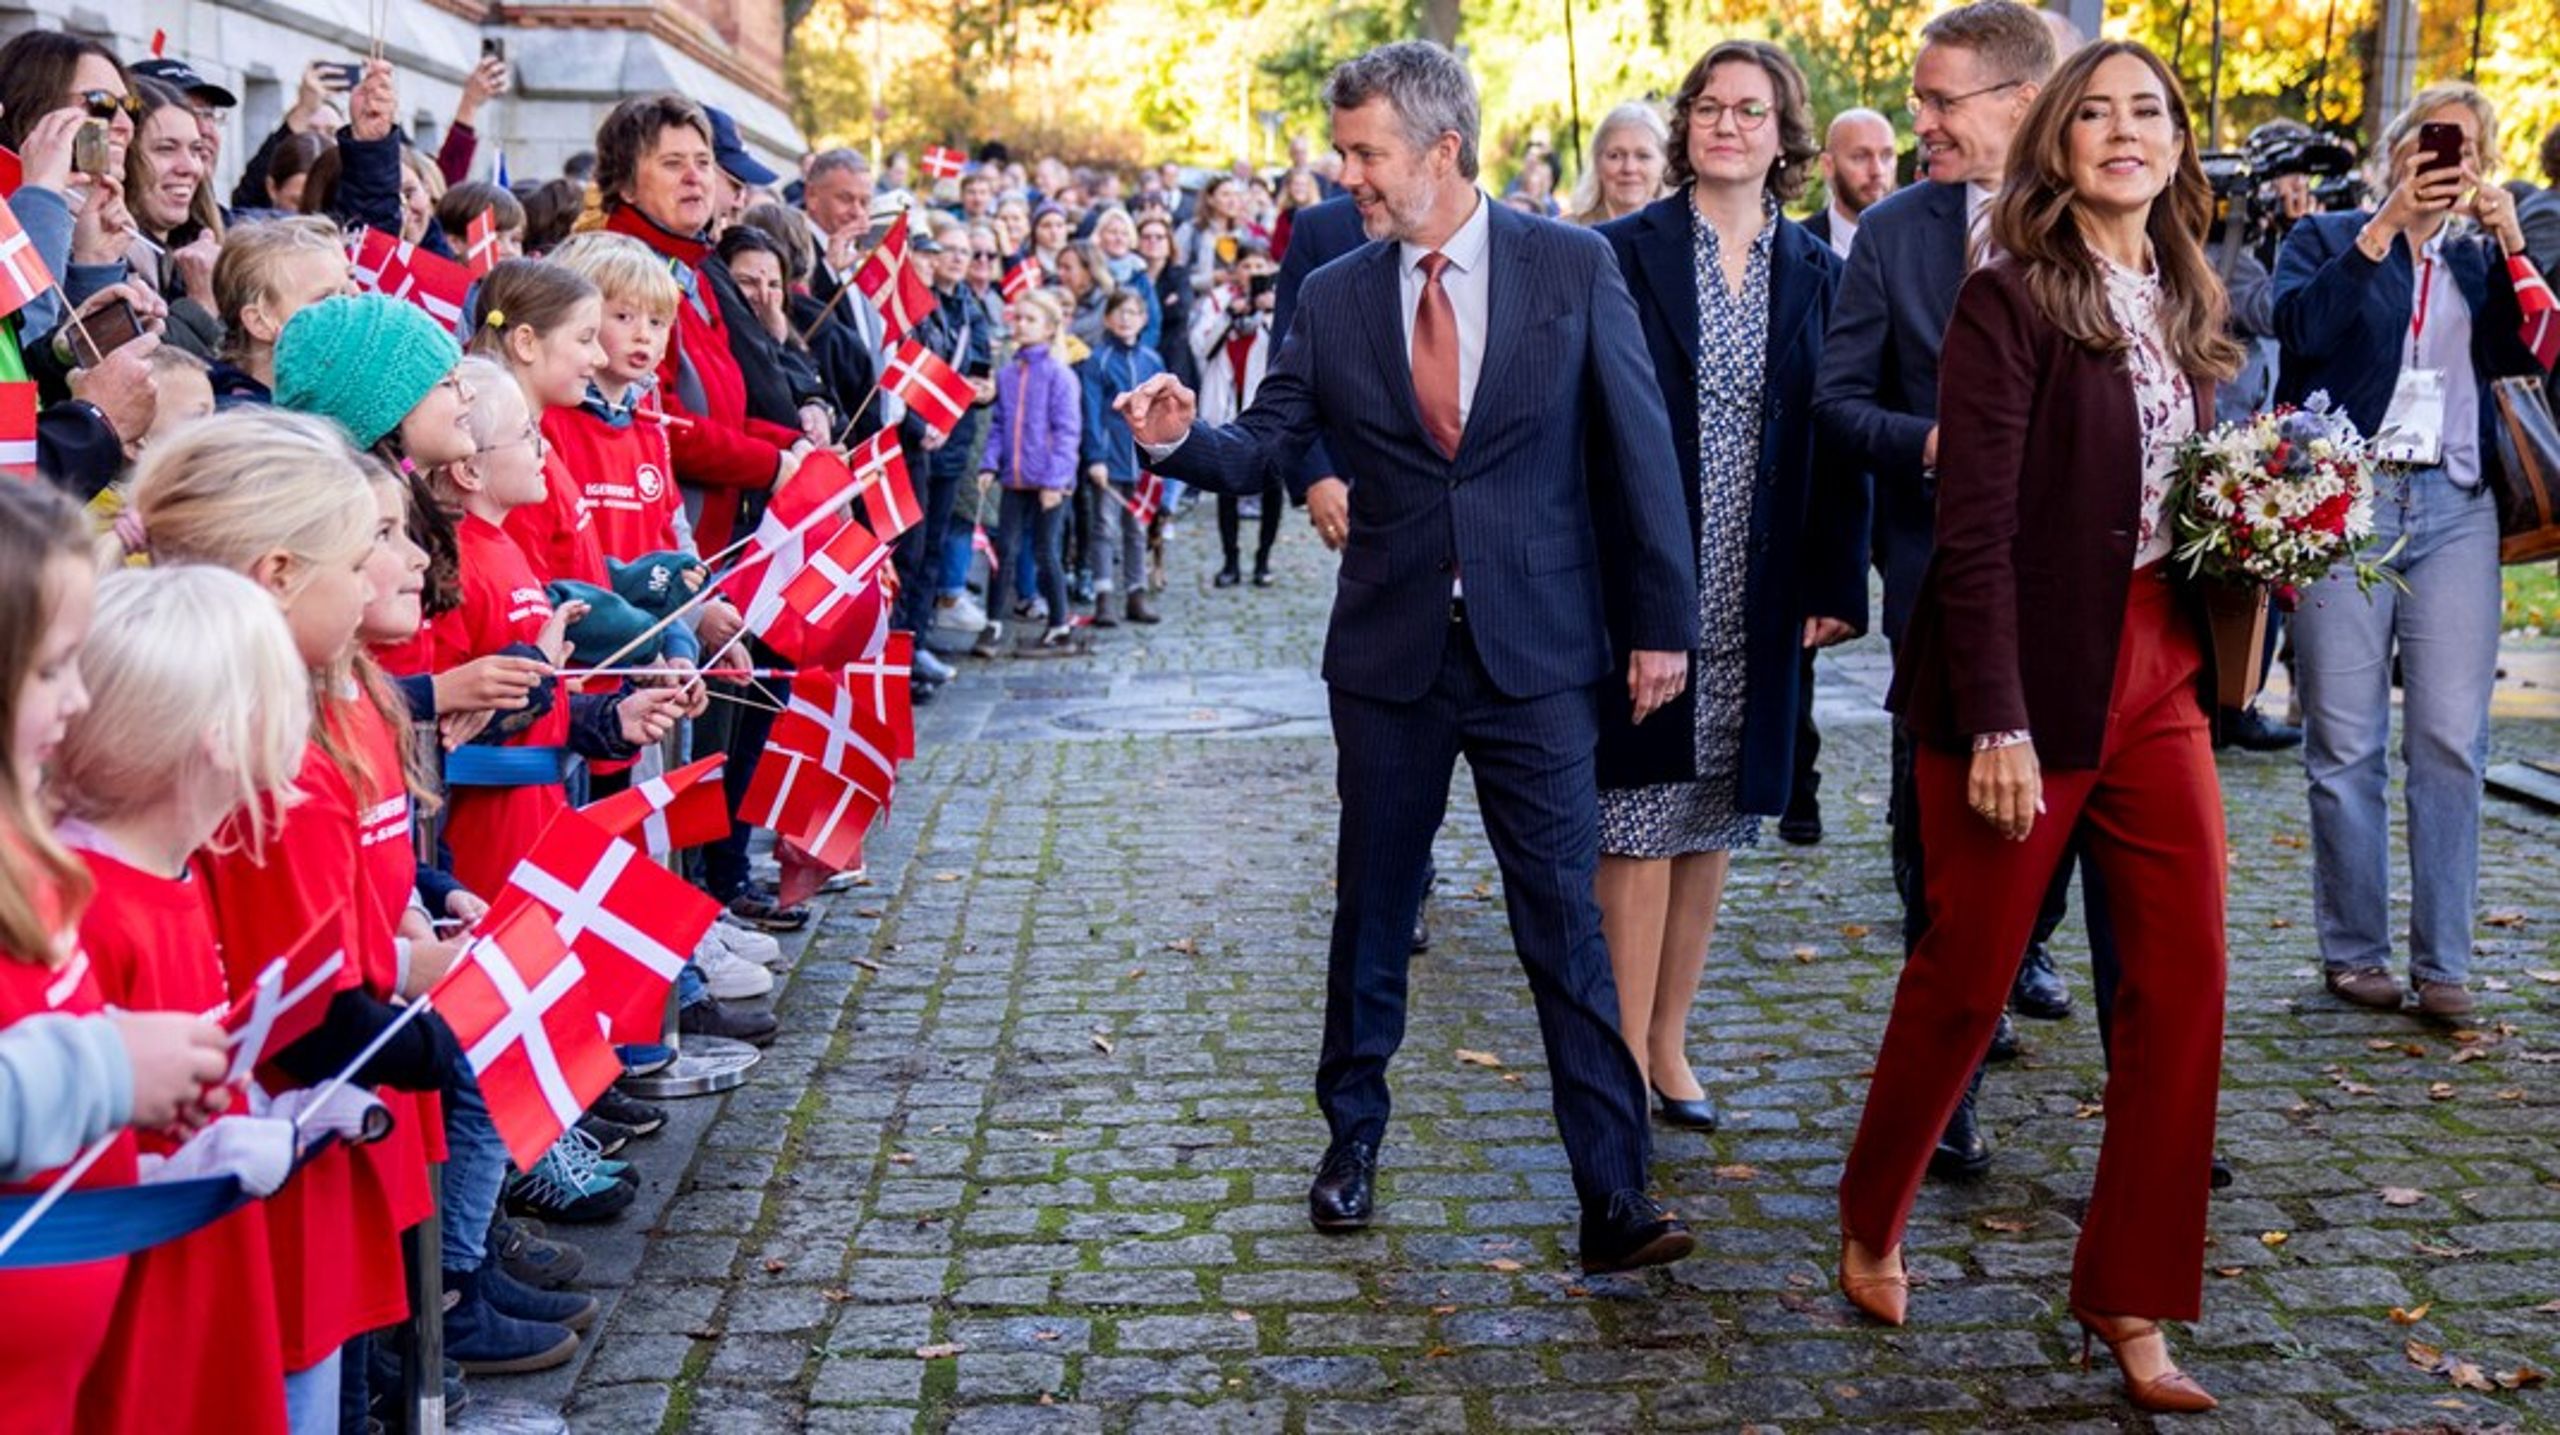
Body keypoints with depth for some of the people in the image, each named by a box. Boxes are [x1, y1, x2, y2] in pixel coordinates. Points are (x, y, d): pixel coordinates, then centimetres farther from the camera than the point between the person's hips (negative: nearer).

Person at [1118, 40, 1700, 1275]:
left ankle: (1613, 1195, 3)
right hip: (1391, 656, 3)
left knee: (1566, 921, -3)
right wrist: (1179, 439, -18)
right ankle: (1352, 1138, 32)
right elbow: (1263, 449, 4)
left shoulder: (1573, 268, -3)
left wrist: (1663, 620, -2)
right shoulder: (1332, 298, 3)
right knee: (1371, 911, 13)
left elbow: (1638, 448, -1)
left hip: (1536, 653, -2)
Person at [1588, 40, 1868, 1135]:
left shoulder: (1817, 274, 8)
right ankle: (1628, 1064, 7)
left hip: (1754, 599, 4)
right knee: (1640, 826, -2)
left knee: (1712, 824, 11)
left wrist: (1836, 585, 3)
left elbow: (1836, 443, 8)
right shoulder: (1623, 253, -2)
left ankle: (1669, 1046, 23)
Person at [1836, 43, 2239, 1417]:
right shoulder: (2010, 298, -10)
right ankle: (1871, 1219, 30)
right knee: (1965, 976, 6)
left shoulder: (2184, 302, 12)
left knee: (2183, 983, 3)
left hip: (2159, 674, 7)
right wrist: (1996, 724, -19)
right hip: (2031, 676, -6)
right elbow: (1974, 530, -15)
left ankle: (2132, 1299, 15)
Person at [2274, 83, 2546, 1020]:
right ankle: (2354, 952, 9)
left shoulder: (2480, 262, 18)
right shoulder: (2326, 239, 10)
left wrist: (2509, 242, -7)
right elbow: (2302, 324, -10)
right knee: (2346, 744, 0)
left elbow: (2523, 355, 2)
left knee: (2451, 741, -3)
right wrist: (2387, 222, -12)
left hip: (2454, 510, 2)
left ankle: (2443, 963, 2)